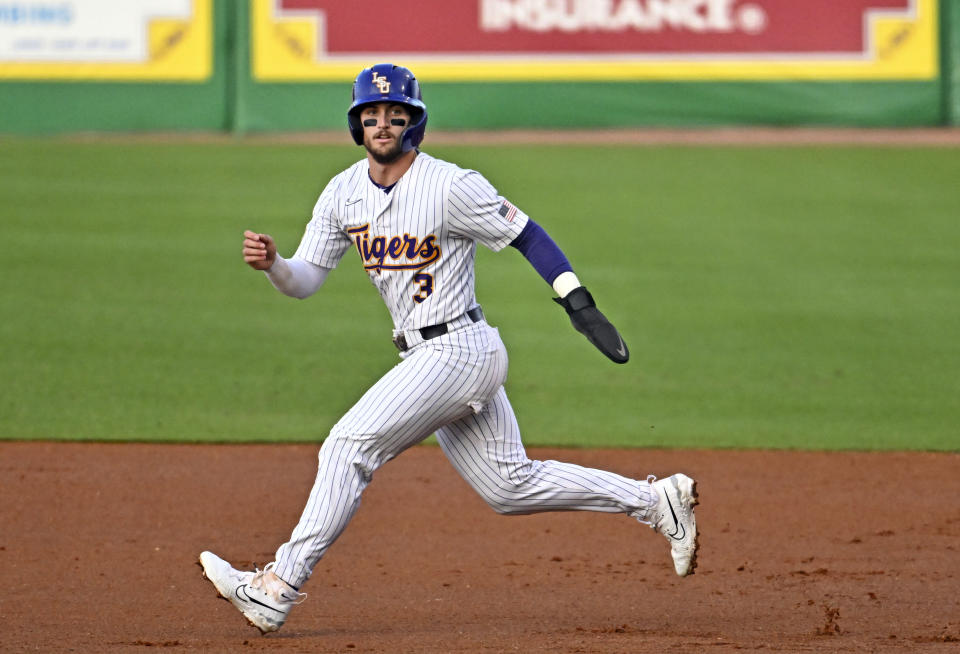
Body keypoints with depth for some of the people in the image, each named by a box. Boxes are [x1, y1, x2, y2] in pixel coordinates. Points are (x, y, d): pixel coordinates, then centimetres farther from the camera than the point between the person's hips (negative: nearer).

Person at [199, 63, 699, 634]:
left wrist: (580, 304, -15)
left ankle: (279, 588, -12)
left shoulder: (451, 186, -15)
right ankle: (657, 502, 23)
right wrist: (272, 264, -16)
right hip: (426, 357, 8)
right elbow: (305, 281, 6)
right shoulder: (344, 192, 5)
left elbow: (525, 233, -9)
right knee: (512, 487, 13)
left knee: (349, 447, -14)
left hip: (457, 349, -8)